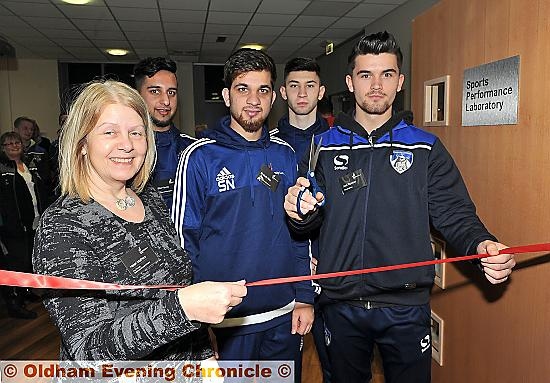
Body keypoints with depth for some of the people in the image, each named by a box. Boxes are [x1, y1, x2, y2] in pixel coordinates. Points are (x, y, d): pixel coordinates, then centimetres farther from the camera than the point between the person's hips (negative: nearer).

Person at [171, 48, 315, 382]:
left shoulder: (285, 155, 3)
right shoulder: (201, 157, -10)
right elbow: (185, 238, -8)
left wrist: (305, 297, 5)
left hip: (285, 315, 4)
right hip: (225, 318, -3)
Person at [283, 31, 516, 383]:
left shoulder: (427, 148, -1)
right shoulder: (325, 147, 1)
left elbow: (455, 216, -3)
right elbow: (309, 221, 2)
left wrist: (481, 244, -23)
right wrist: (299, 212, -21)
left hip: (407, 305, 0)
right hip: (341, 305, 1)